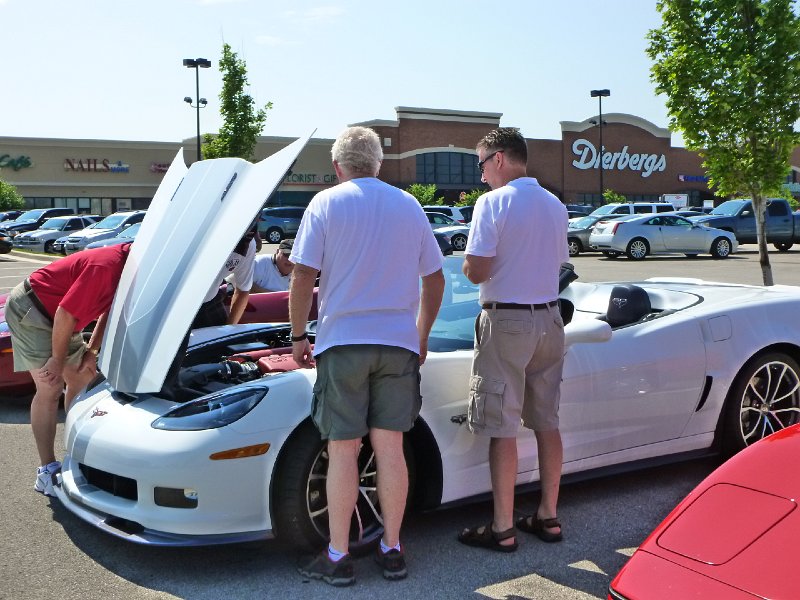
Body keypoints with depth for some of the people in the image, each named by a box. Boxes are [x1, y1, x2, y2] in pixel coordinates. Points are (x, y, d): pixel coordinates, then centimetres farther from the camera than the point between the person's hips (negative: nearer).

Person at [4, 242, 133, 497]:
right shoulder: (106, 266, -34)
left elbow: (109, 311, 9)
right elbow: (66, 314, -30)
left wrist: (91, 351, 2)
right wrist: (58, 360, -19)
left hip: (55, 317, 10)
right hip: (29, 309, -10)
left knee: (81, 380, 10)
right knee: (50, 389, -13)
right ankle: (47, 472, -8)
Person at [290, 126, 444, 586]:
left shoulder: (327, 203, -1)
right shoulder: (409, 206, 10)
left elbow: (303, 277, -7)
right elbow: (435, 280, 11)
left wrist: (299, 336, 4)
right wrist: (421, 337, 21)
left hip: (343, 342, -3)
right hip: (397, 342, 3)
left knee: (343, 451, 3)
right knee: (390, 448, 8)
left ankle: (338, 557, 10)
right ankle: (392, 550, 17)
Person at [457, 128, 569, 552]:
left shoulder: (493, 203, -11)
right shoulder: (555, 205, 10)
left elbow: (476, 272, -16)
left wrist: (469, 261, 5)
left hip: (506, 322, -7)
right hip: (549, 319, 7)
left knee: (502, 429, -1)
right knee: (547, 423, 13)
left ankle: (502, 528, 6)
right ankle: (548, 517, 22)